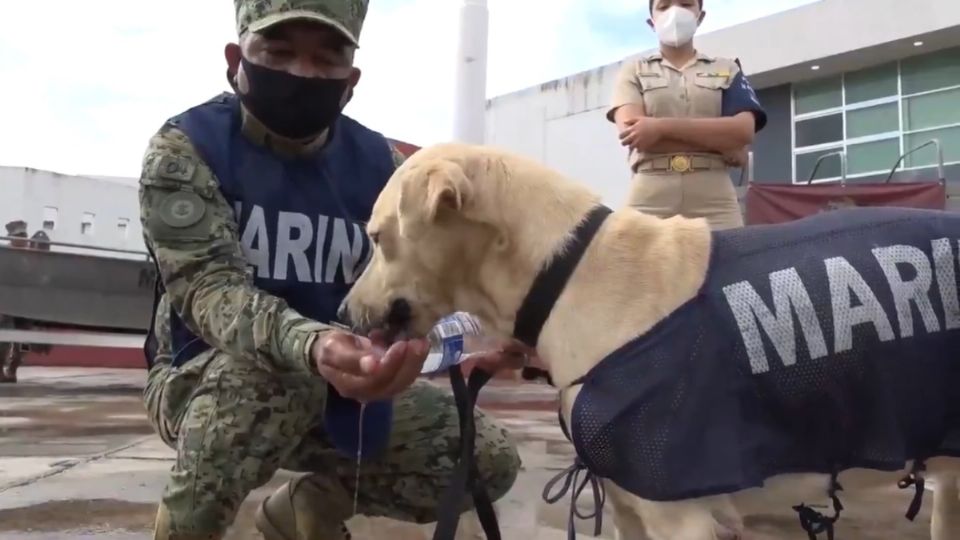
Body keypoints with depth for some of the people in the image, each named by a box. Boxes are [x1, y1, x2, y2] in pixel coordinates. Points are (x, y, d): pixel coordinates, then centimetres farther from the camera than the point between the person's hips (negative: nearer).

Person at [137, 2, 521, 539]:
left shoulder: (379, 163, -3)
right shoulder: (184, 148, -14)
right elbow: (209, 285, -28)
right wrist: (311, 346, -50)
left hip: (338, 378, 4)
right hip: (204, 374, -4)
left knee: (489, 460, -8)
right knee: (272, 374, -39)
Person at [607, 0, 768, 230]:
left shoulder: (727, 70, 18)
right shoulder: (633, 71, 16)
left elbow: (743, 131, 0)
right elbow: (630, 132, -3)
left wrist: (662, 127, -9)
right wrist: (721, 143, -4)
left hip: (715, 201, 1)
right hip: (650, 199, -1)